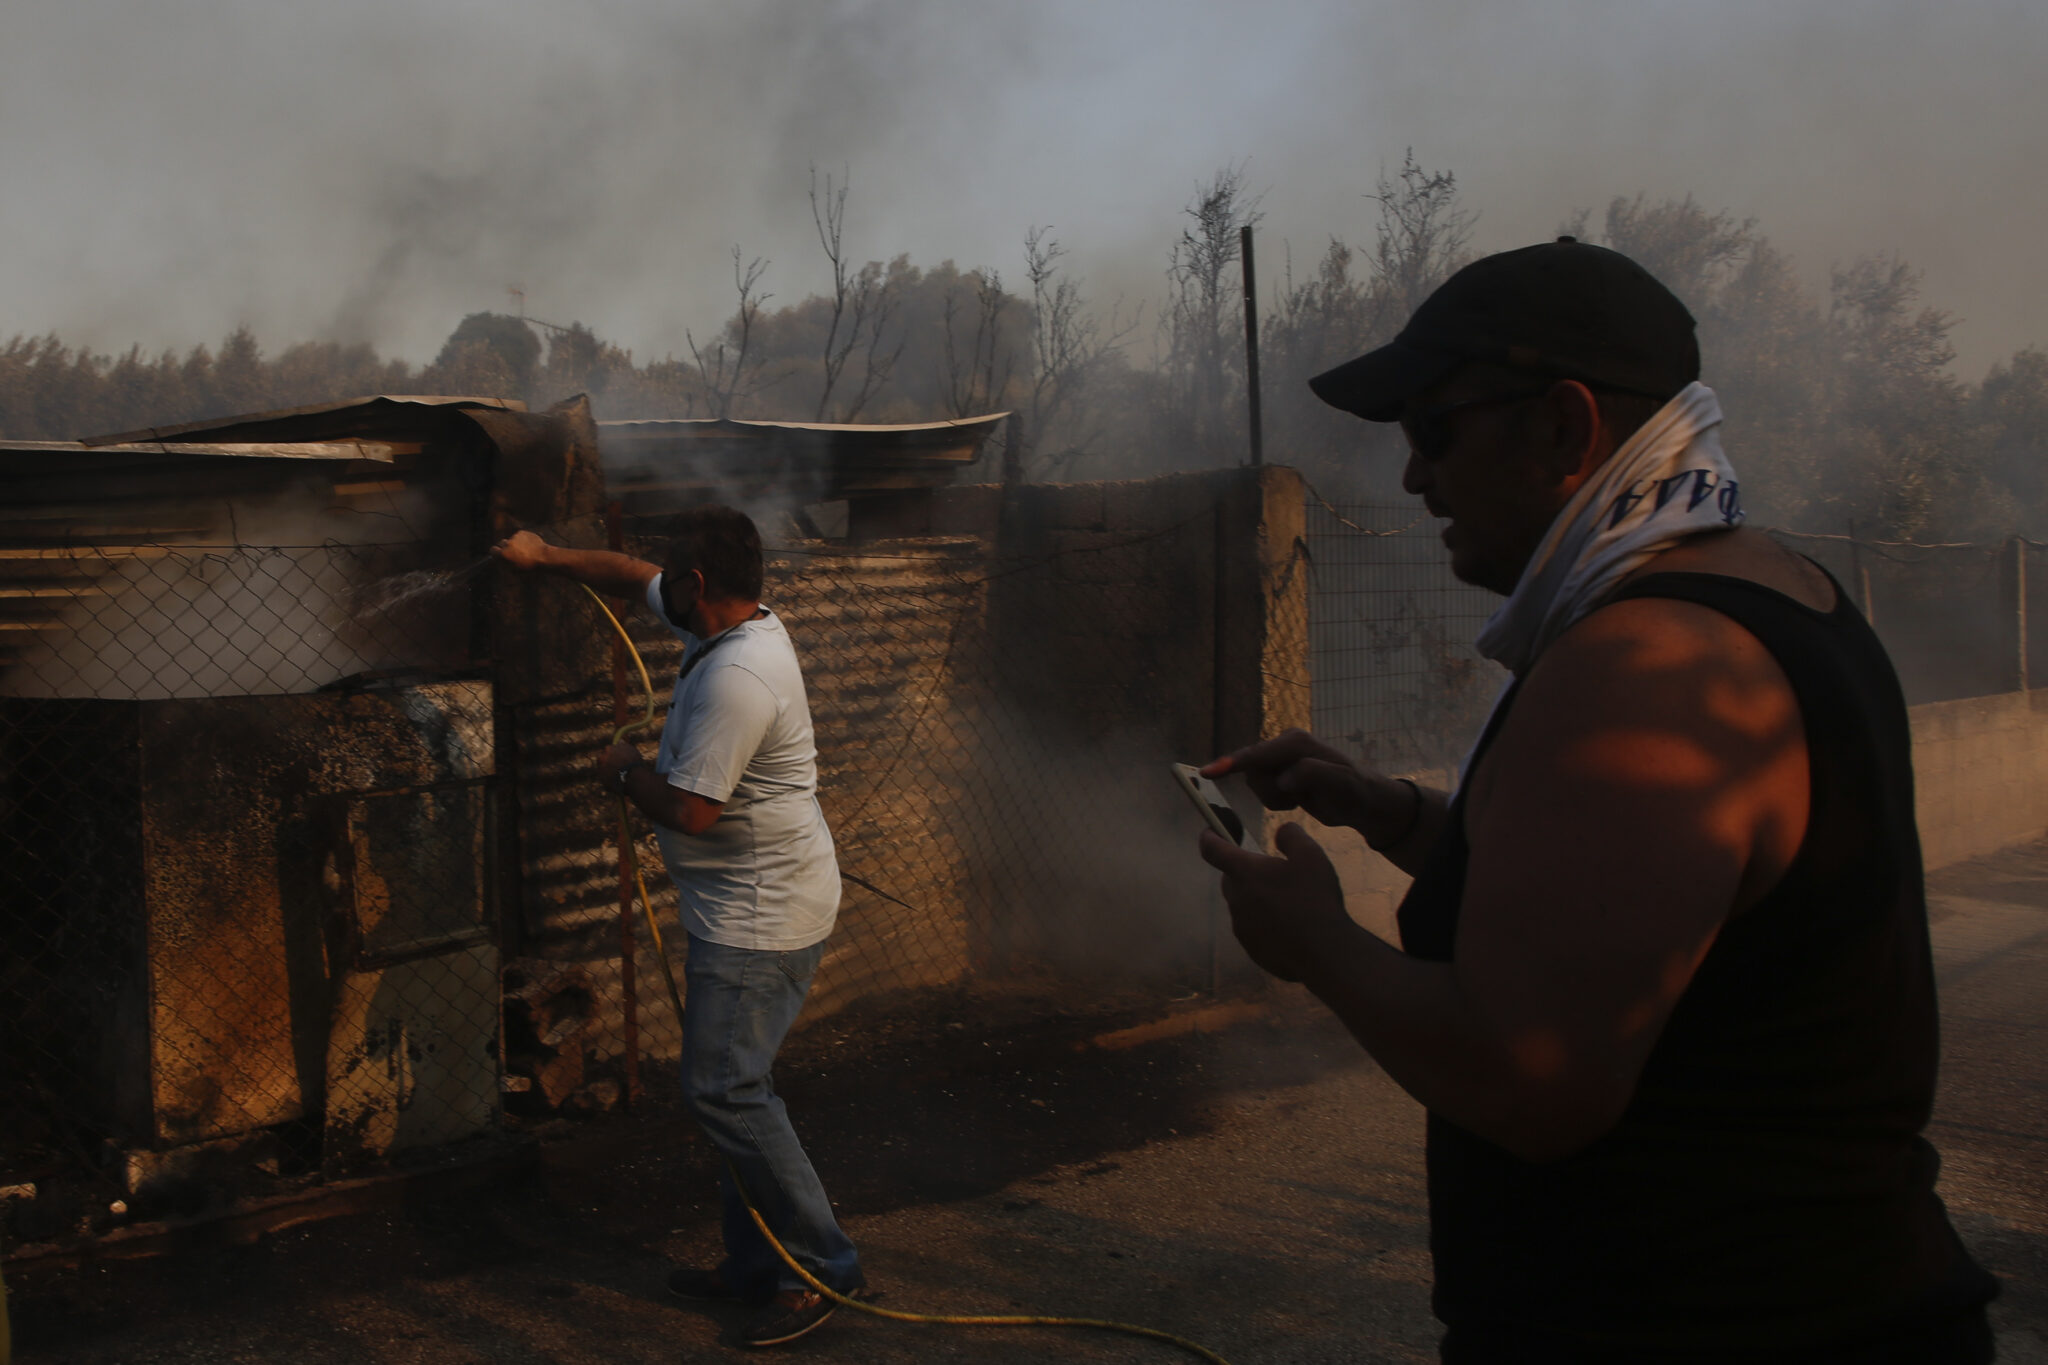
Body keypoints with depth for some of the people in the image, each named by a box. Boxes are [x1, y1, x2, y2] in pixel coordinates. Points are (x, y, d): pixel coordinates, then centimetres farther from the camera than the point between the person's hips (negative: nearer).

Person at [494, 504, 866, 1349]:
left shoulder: (736, 678, -25)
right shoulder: (731, 623, 6)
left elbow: (690, 810, -26)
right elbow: (633, 579, 25)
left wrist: (625, 773, -8)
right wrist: (546, 558, 31)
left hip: (761, 917, -11)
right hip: (746, 908, 11)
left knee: (725, 1090, -10)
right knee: (734, 1088, 15)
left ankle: (821, 1267, -1)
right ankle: (756, 1263, 23)